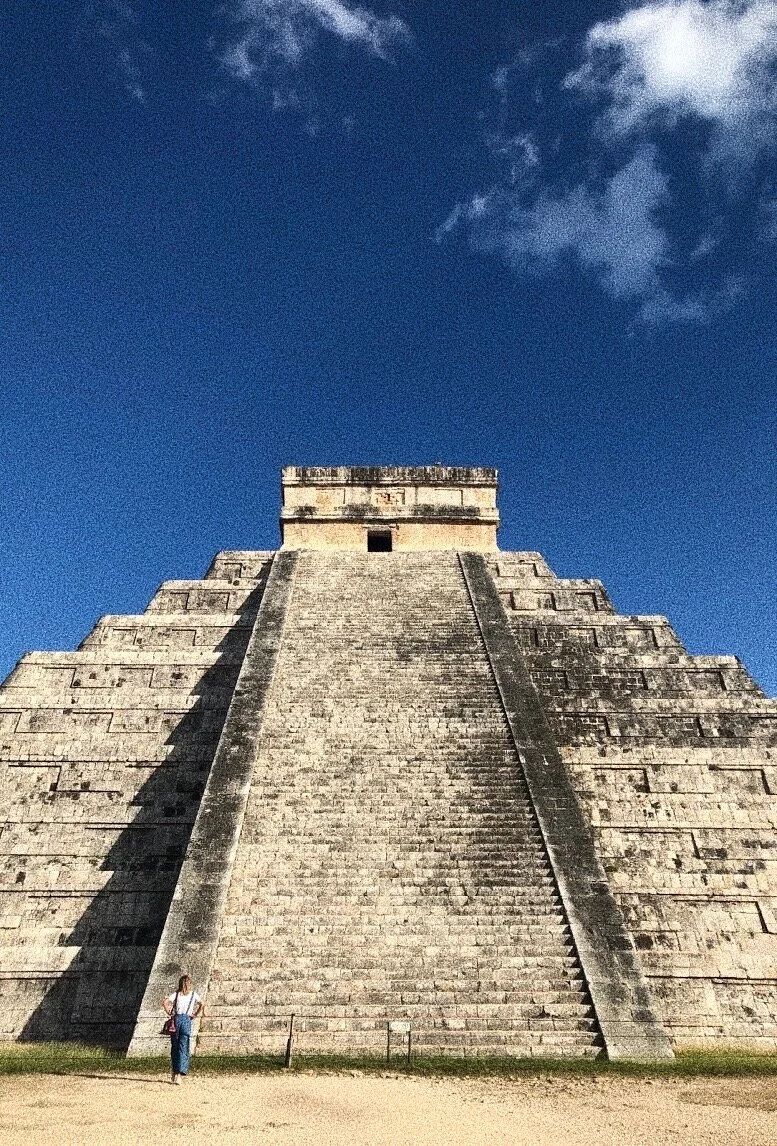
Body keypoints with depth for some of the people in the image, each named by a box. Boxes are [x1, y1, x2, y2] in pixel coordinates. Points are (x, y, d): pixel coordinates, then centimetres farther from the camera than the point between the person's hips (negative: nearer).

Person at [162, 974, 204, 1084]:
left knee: (174, 1048, 13)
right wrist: (196, 1015, 3)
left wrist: (169, 1012, 5)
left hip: (176, 1019, 1)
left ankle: (175, 1072, 19)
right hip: (187, 1020, -1)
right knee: (183, 1049, -2)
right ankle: (178, 1075, -13)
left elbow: (165, 1002, -6)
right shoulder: (193, 994, 8)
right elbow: (202, 1005, -5)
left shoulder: (176, 994, 8)